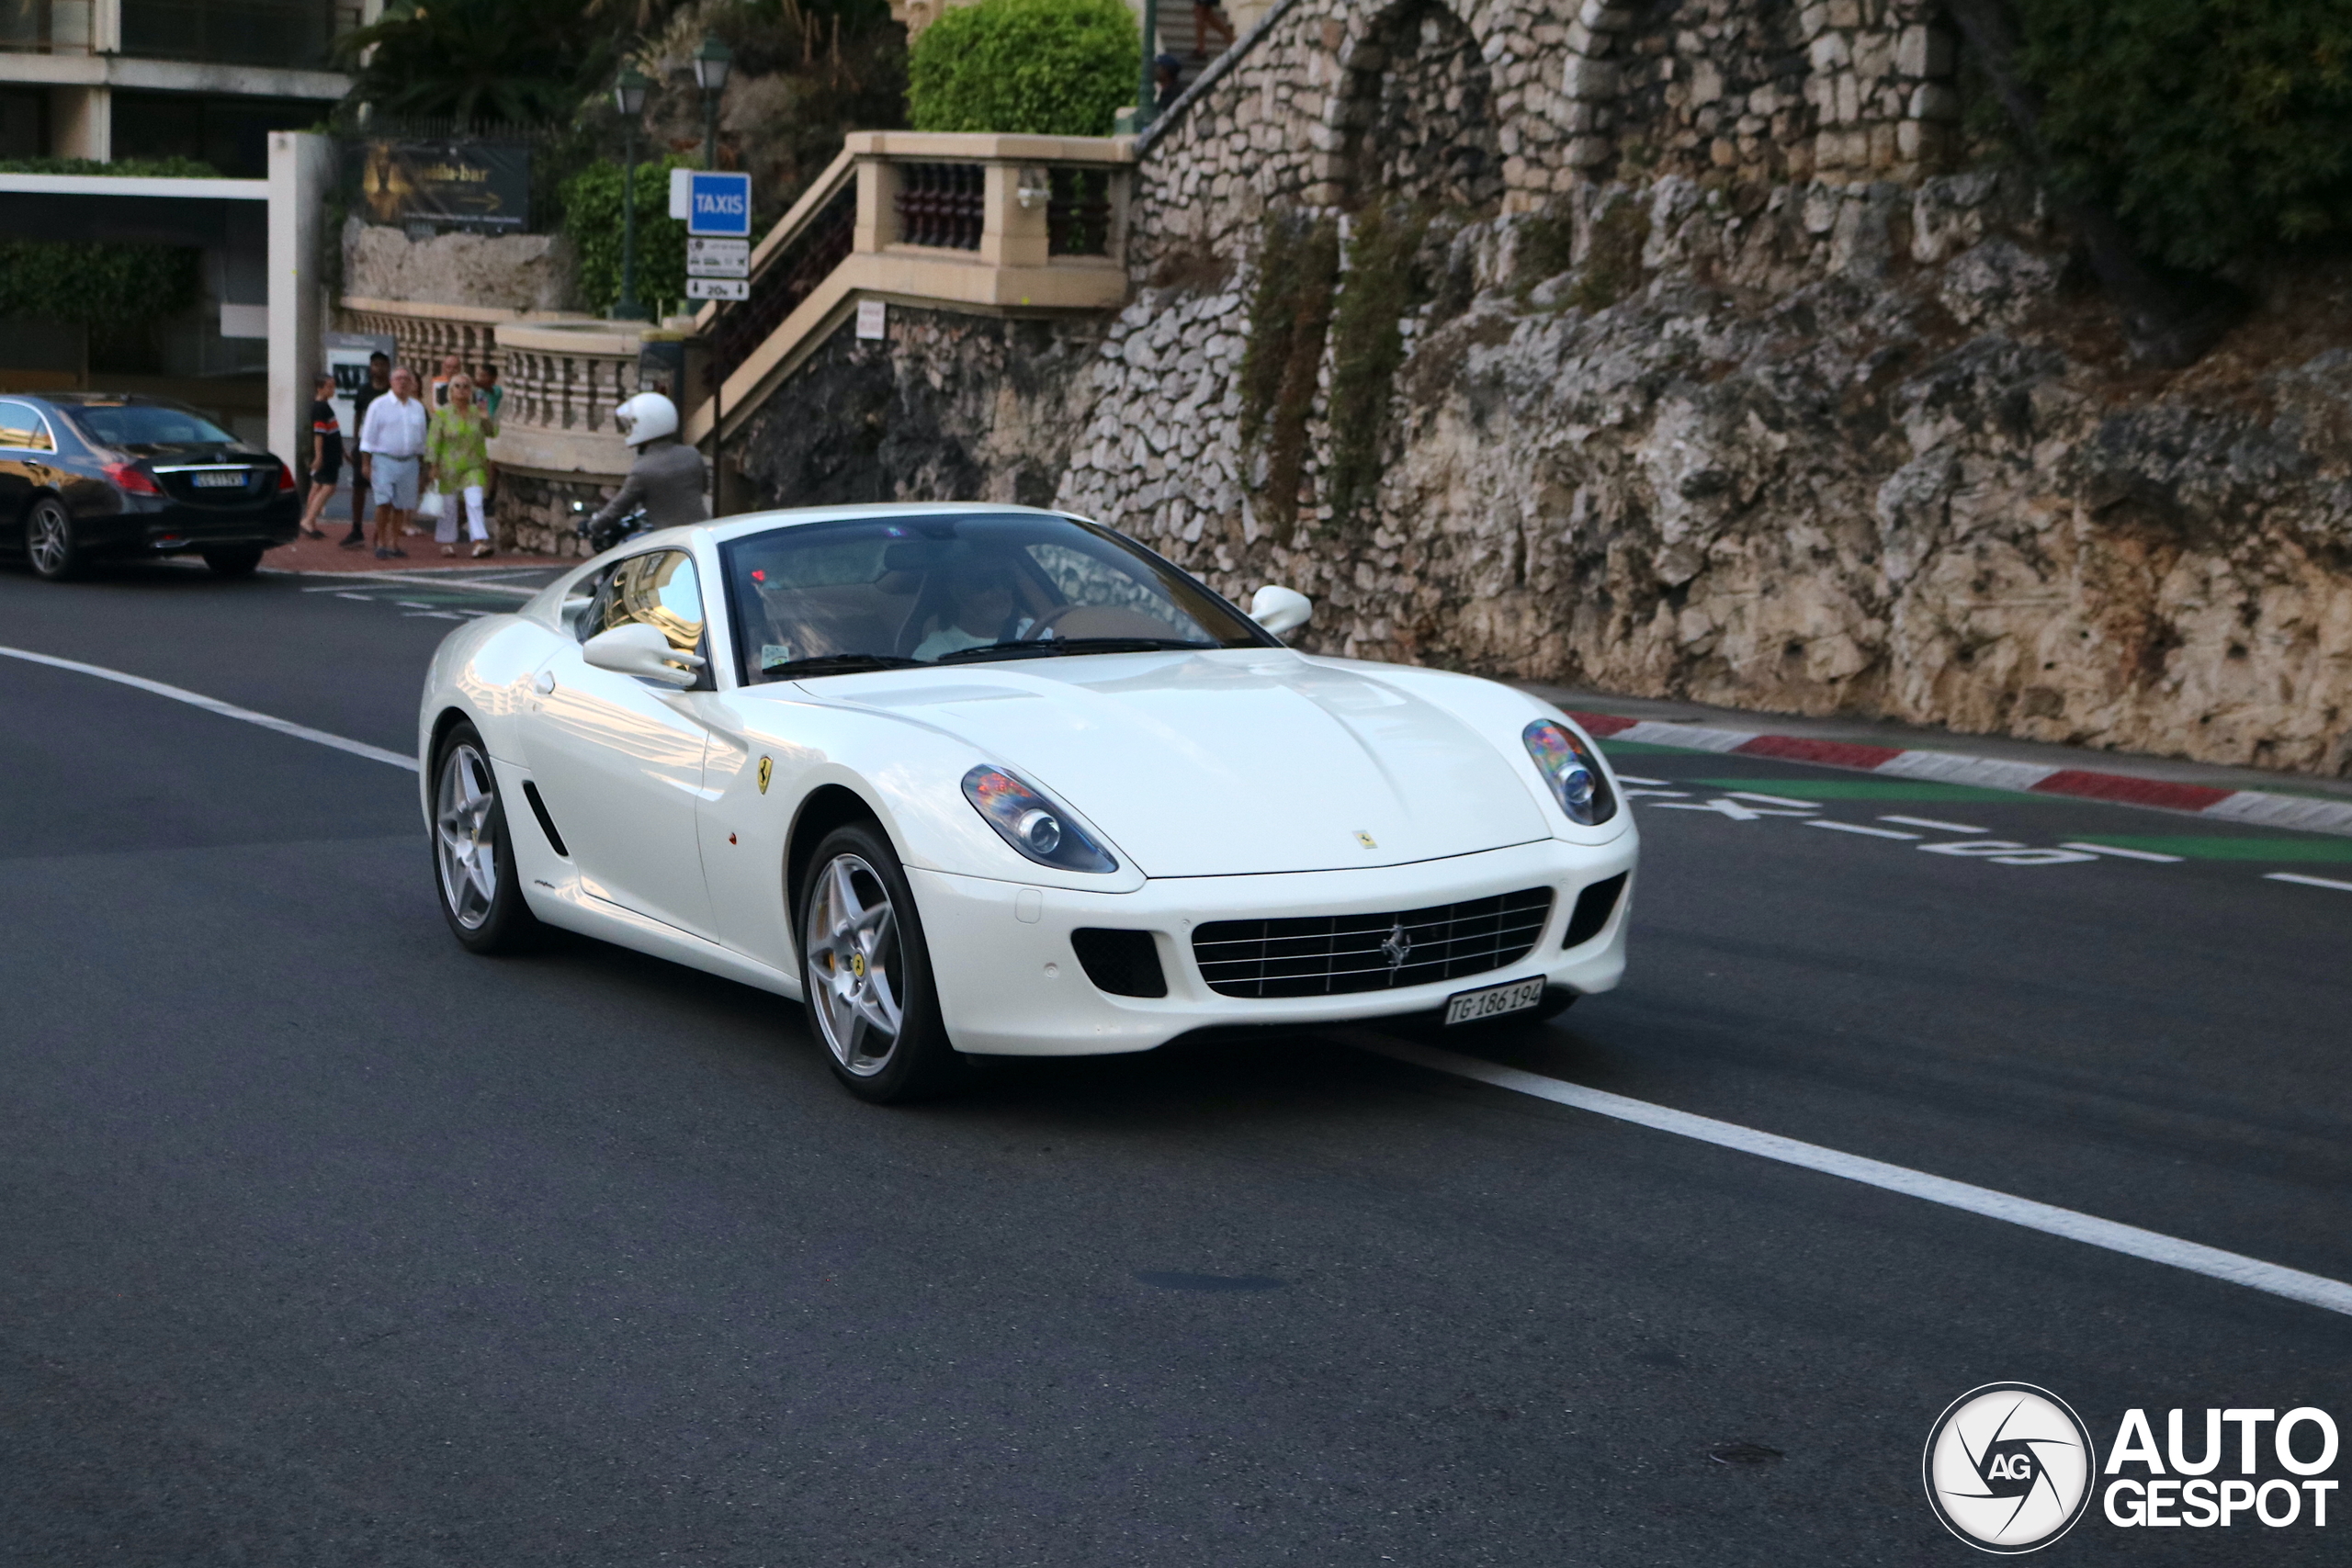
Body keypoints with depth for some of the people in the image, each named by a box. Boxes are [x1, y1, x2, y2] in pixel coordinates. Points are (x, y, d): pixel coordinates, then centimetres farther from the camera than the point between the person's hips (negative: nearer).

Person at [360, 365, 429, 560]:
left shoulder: (418, 408, 13)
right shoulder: (379, 405, 0)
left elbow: (421, 439, 21)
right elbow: (368, 436, 0)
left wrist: (421, 462, 20)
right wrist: (367, 464, -5)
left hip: (408, 462, 4)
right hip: (384, 461, -4)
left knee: (401, 506, 5)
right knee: (384, 503, -13)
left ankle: (394, 544, 15)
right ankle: (381, 544, -3)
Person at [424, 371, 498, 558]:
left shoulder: (477, 412, 5)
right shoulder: (442, 414, -5)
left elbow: (493, 432, 4)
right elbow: (433, 440, -7)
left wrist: (486, 419, -15)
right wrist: (432, 465, -13)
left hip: (473, 467, 1)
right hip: (449, 468, -1)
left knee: (475, 503, -14)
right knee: (448, 507, 9)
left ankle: (480, 543, -20)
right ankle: (447, 543, 25)